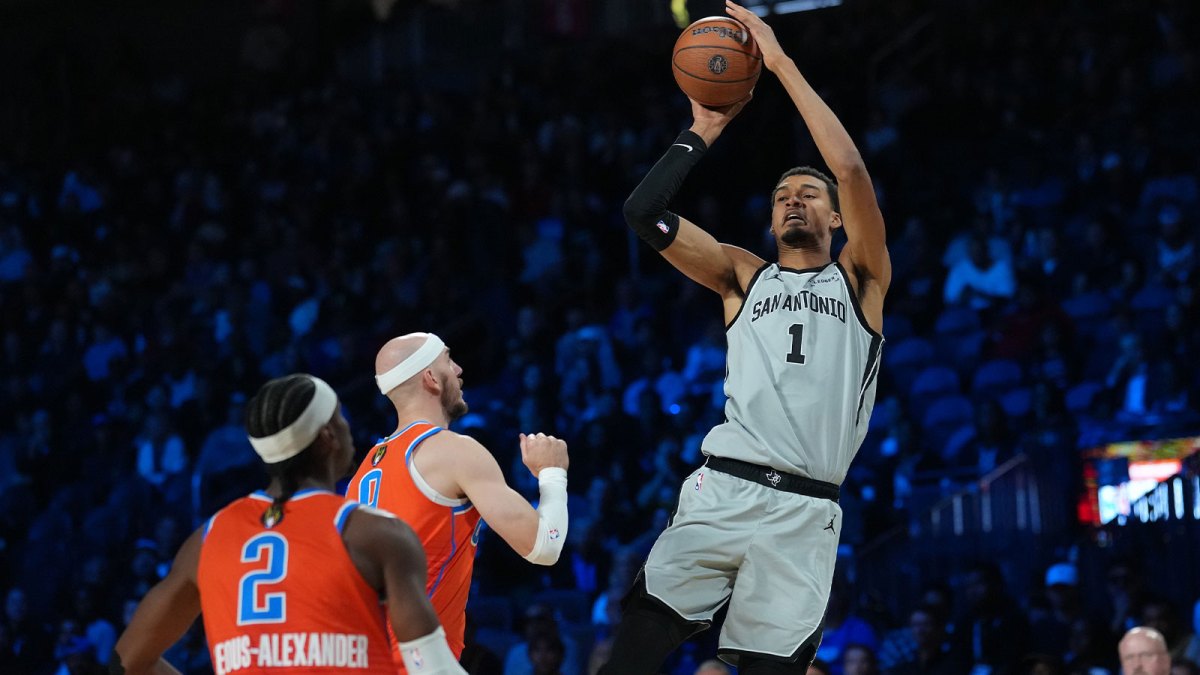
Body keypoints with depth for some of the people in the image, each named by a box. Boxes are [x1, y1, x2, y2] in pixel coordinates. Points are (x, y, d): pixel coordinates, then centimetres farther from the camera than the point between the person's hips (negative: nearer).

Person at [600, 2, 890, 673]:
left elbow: (852, 169, -2)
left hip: (805, 511, -1)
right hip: (725, 489, 1)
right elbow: (645, 211, 9)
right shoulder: (744, 275, 19)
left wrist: (782, 63, -1)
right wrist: (703, 132, 10)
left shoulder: (861, 280, 13)